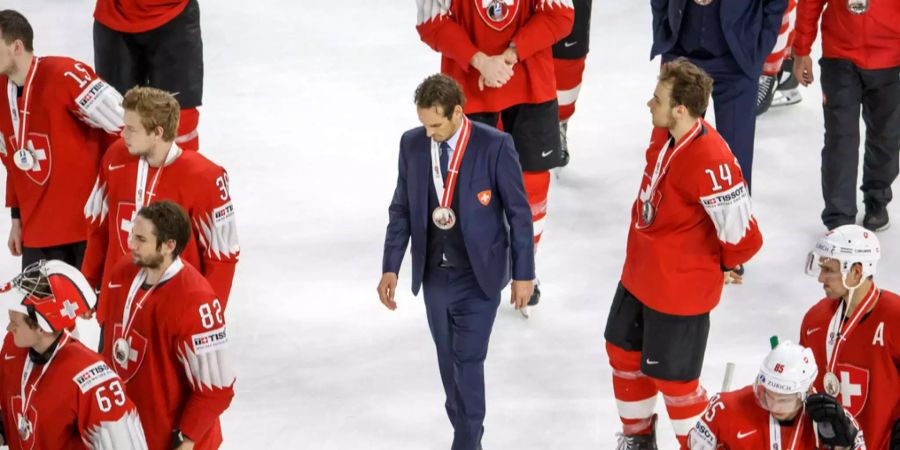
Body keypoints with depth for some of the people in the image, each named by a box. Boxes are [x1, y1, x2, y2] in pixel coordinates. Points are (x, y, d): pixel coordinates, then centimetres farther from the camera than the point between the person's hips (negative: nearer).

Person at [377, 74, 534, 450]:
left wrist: (523, 274, -5)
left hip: (479, 276, -4)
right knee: (449, 363, 12)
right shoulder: (412, 144, -3)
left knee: (468, 361, -8)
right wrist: (390, 268, 2)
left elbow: (519, 212, -8)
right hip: (434, 275, 4)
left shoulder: (495, 146, -15)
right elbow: (401, 210, 6)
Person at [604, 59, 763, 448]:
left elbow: (743, 236, -27)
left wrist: (727, 266, -7)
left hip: (680, 290, -9)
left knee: (671, 376, 5)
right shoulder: (663, 134, -6)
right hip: (639, 274, 9)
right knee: (623, 351, 23)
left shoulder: (710, 162, -33)